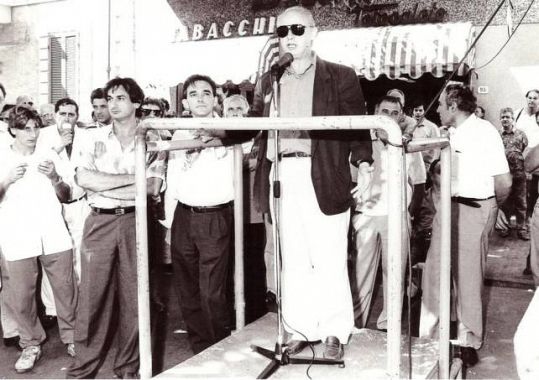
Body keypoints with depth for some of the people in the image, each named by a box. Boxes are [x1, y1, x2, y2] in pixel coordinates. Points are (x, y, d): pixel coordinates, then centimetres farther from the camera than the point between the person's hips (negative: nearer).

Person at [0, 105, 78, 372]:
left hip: (54, 237, 2)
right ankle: (31, 344, 17)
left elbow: (66, 196, 14)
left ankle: (71, 337, 20)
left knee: (66, 290, 3)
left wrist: (54, 178, -5)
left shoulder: (49, 156, 12)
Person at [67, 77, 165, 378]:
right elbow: (83, 178, -7)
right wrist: (132, 177, -10)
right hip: (100, 221, 1)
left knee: (133, 296, 5)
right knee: (93, 295, 2)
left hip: (135, 221, 0)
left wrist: (103, 187, -10)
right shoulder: (94, 138, 8)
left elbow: (151, 187, -7)